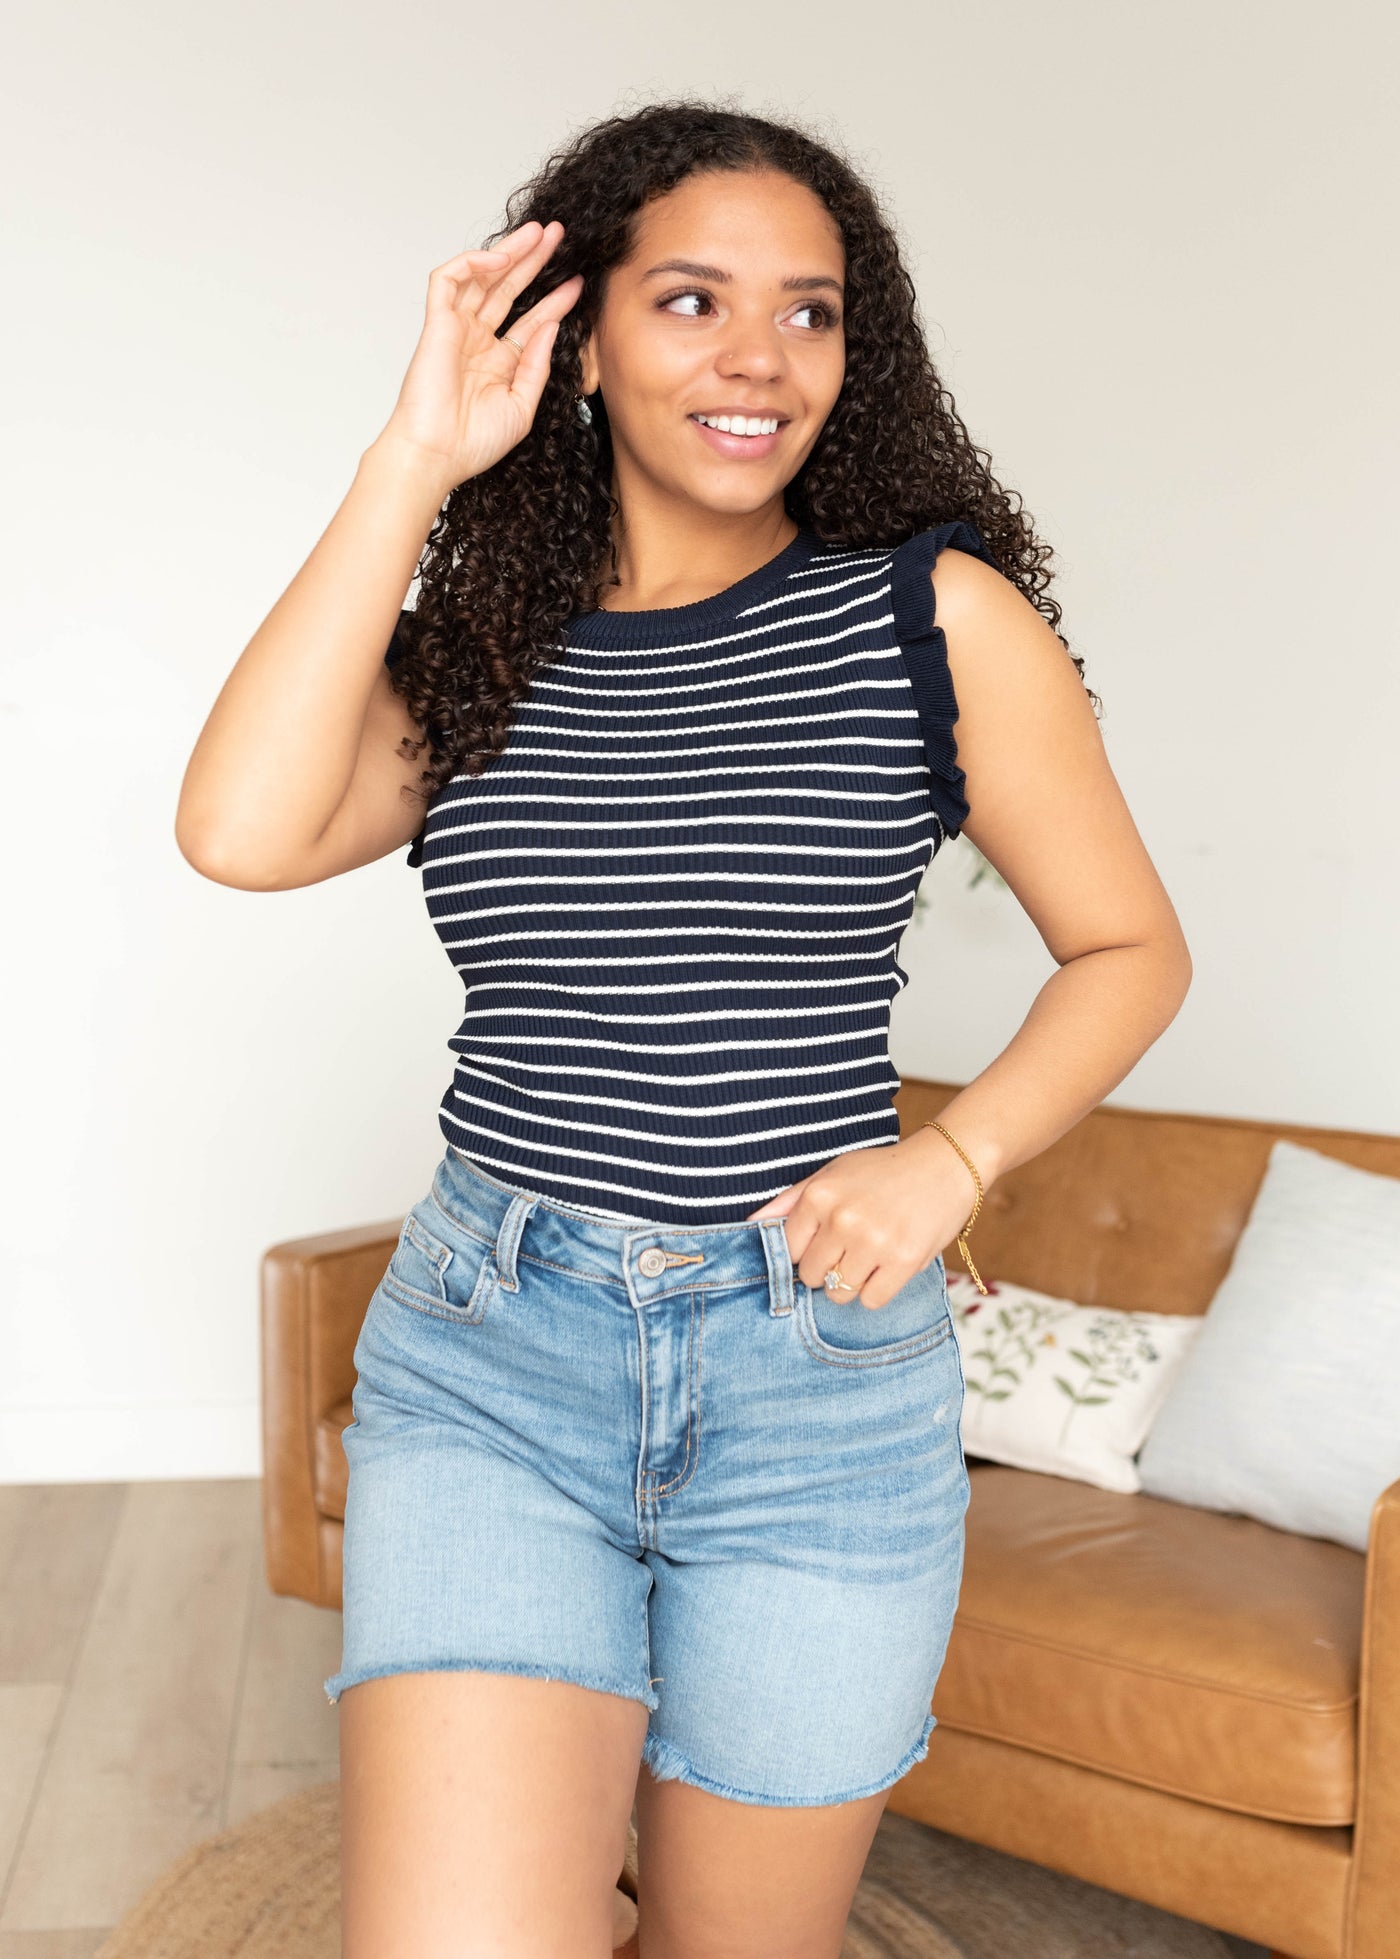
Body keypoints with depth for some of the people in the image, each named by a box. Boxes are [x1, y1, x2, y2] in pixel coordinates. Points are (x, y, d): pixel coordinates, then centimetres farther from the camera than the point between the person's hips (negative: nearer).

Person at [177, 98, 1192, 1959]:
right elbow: (241, 829, -14)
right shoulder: (479, 645, 5)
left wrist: (952, 1157, -11)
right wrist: (414, 461, -8)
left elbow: (1132, 947, 6)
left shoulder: (936, 610, -1)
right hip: (486, 1354, 1)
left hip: (821, 1374, 0)